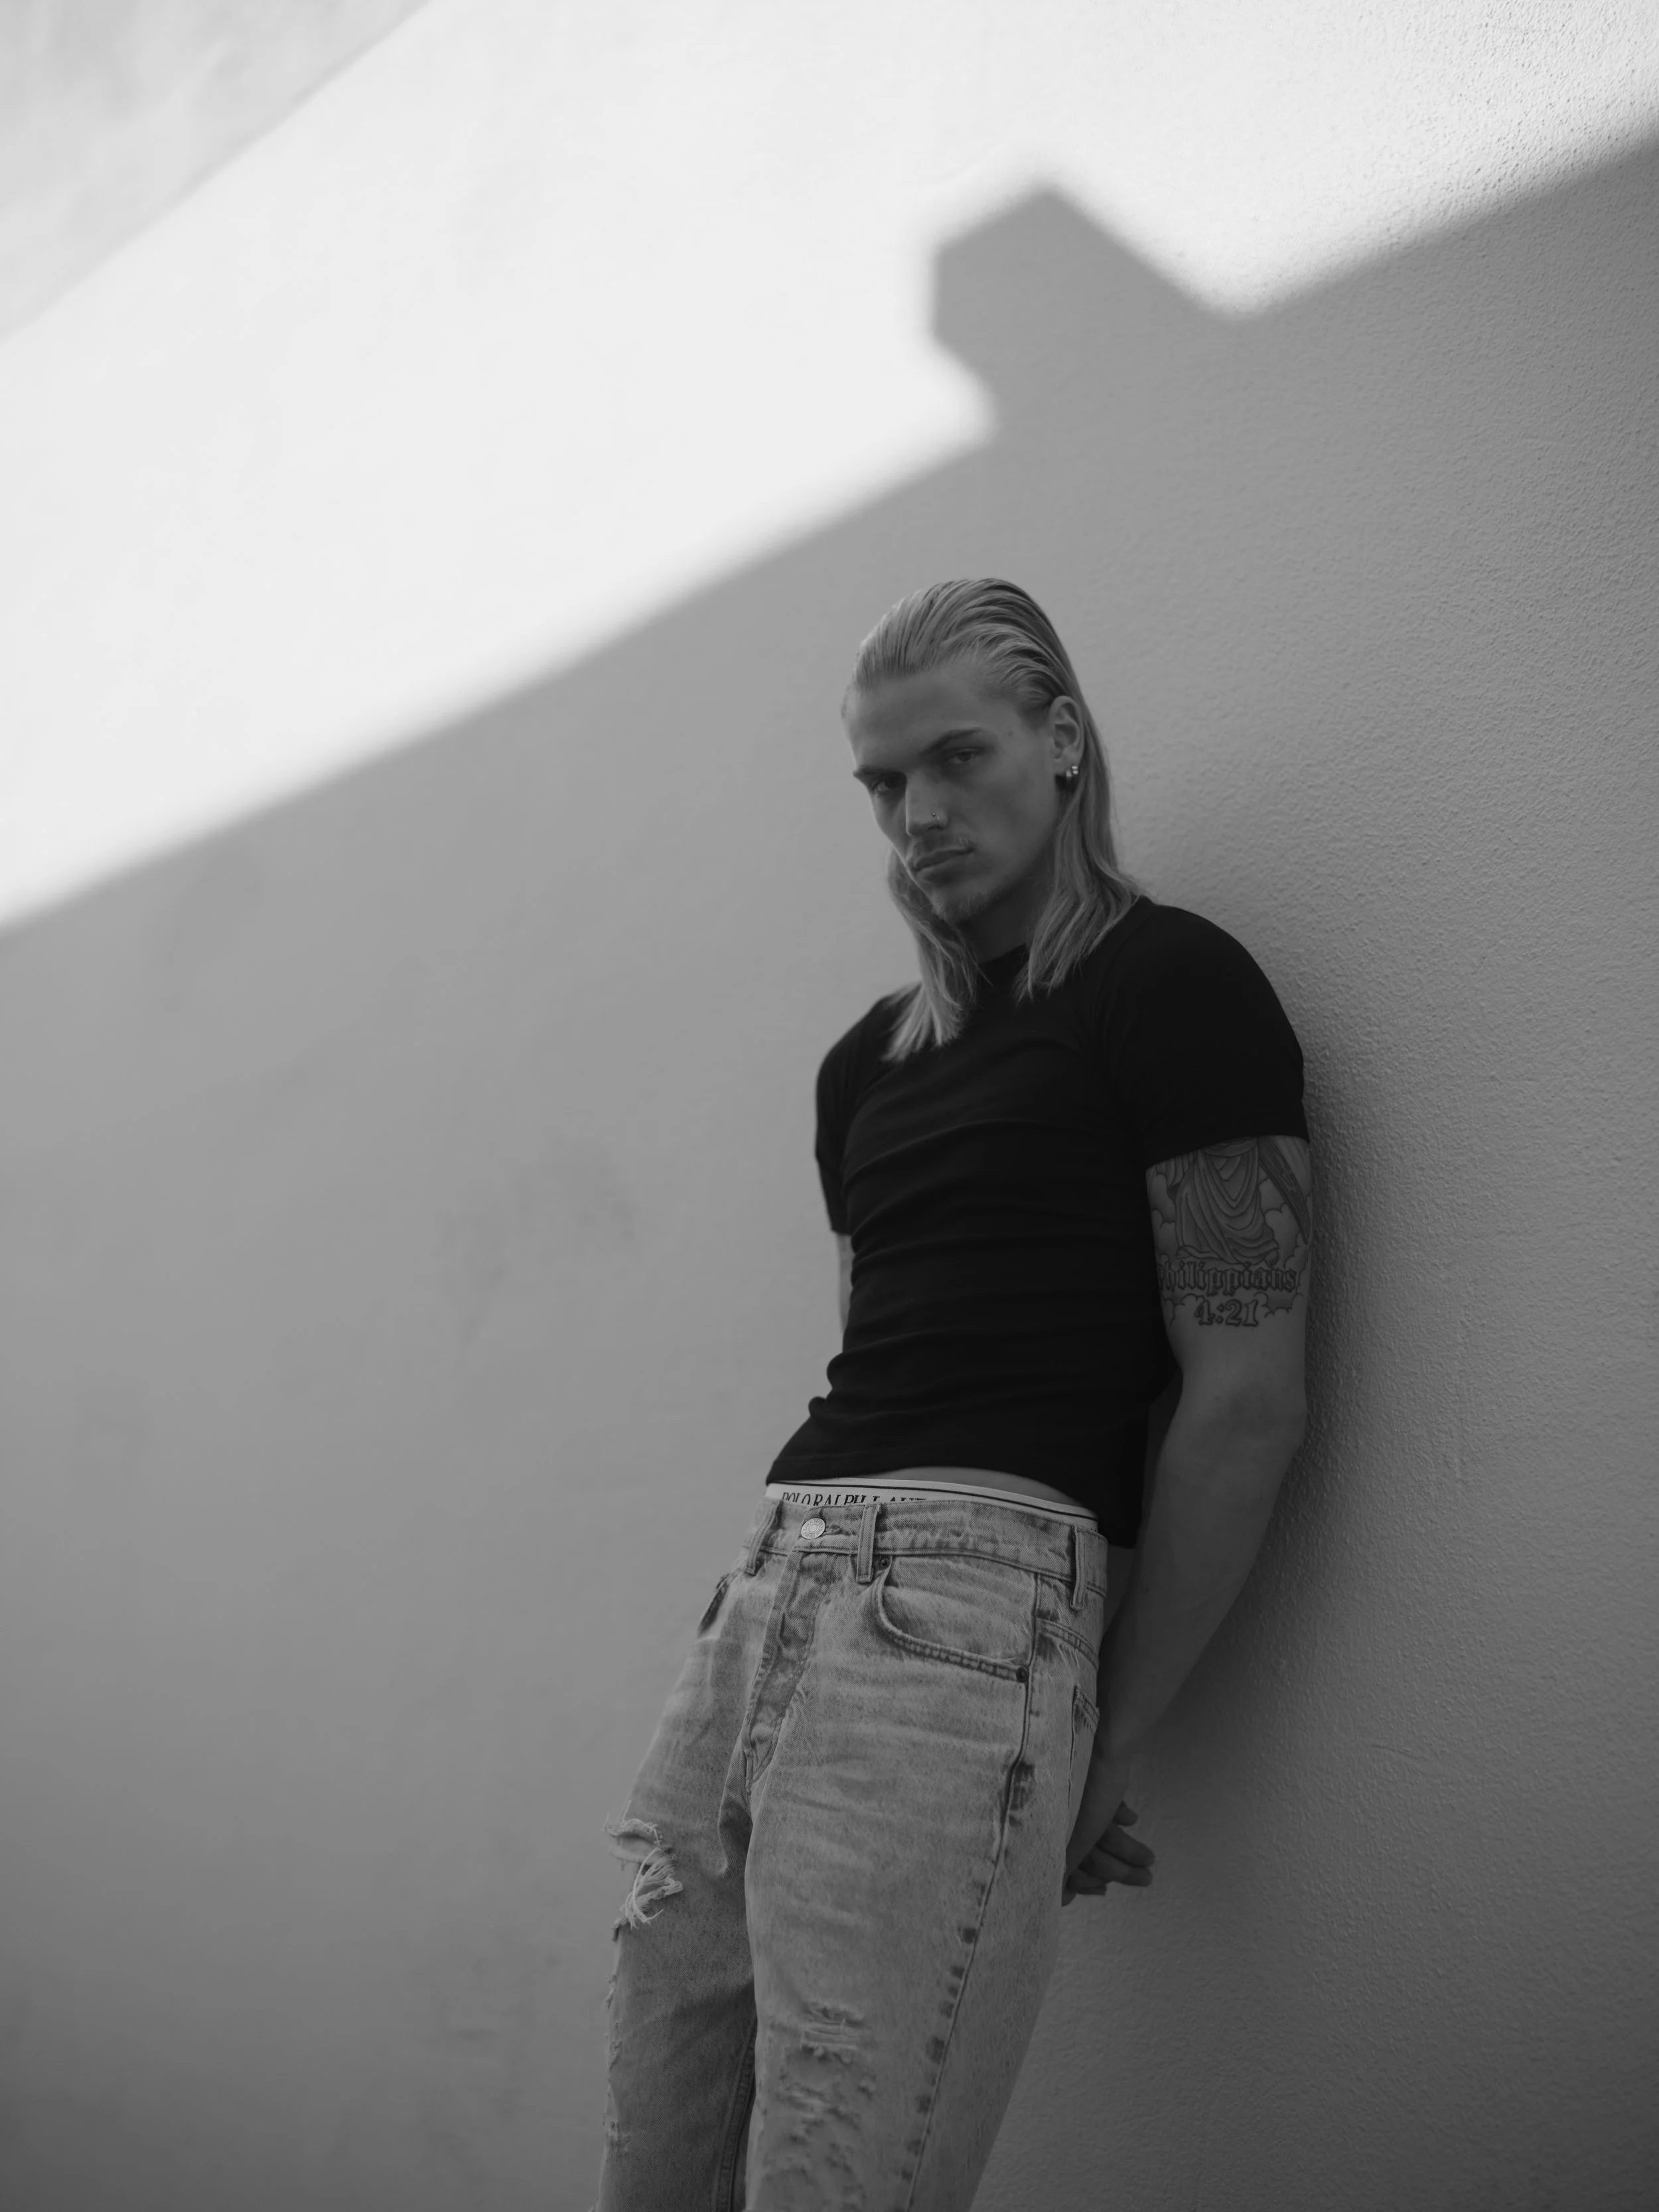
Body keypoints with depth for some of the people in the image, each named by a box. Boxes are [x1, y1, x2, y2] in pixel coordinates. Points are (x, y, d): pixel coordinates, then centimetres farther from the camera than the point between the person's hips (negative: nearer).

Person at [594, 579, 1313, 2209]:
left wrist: (1105, 1741, -4)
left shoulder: (1171, 988, 1)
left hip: (975, 1587, -7)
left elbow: (1246, 1400, -5)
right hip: (772, 1579, 7)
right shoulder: (871, 1058, 21)